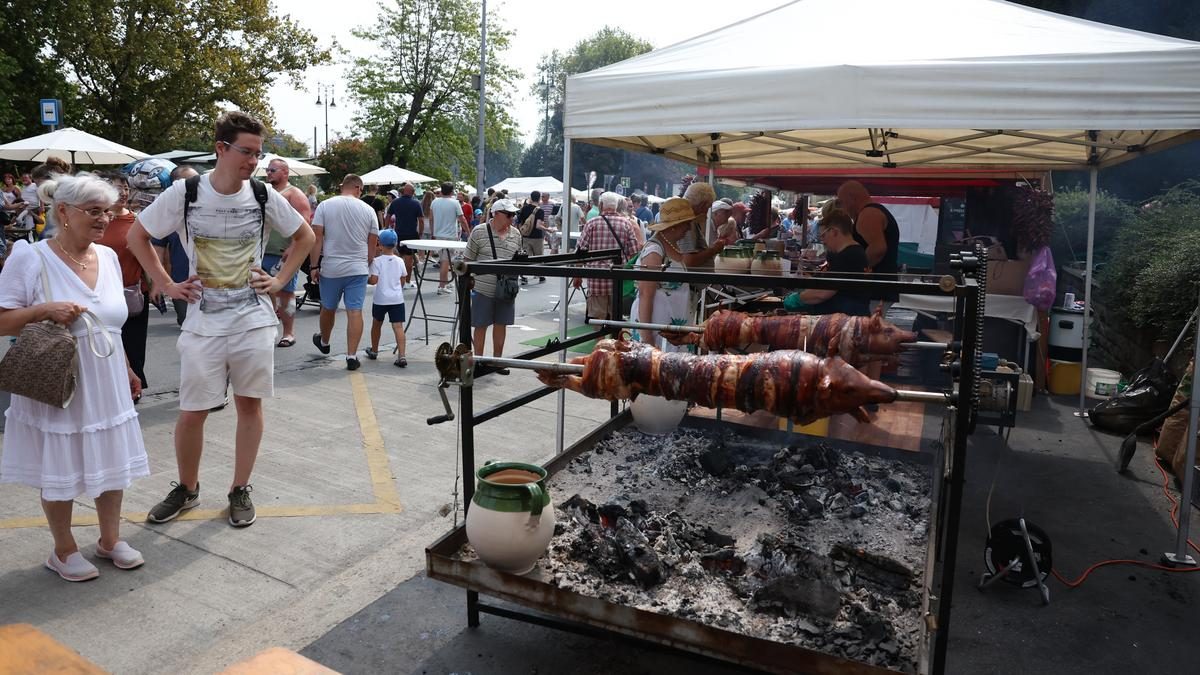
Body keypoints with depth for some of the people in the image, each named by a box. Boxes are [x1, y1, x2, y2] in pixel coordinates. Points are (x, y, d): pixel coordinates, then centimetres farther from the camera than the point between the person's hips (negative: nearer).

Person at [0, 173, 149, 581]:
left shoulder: (108, 257, 5)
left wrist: (127, 370, 19)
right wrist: (43, 310, -25)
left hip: (106, 385, 5)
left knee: (113, 463, 13)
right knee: (60, 471, 8)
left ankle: (110, 539, 32)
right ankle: (64, 550, 27)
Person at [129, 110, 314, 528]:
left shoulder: (263, 196, -2)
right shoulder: (185, 193, -6)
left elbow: (305, 236, 11)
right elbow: (137, 235, 7)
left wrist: (280, 281, 3)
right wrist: (166, 285, 0)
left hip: (253, 318, 1)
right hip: (203, 320, -1)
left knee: (250, 403, 7)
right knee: (192, 412, 4)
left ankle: (240, 489, 22)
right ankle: (186, 488, 27)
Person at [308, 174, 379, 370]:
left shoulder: (325, 206, -2)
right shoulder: (368, 210, 0)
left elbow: (317, 238, -6)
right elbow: (372, 243, 4)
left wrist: (313, 266, -1)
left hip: (331, 268, 1)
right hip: (358, 269, 0)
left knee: (328, 308, 19)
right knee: (355, 311, 0)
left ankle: (324, 342, 42)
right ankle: (352, 356, -3)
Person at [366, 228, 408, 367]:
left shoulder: (377, 261, -8)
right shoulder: (399, 261, 3)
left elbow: (374, 280, -13)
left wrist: (365, 280, 7)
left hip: (380, 299, -1)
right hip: (397, 299, 1)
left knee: (376, 324, 20)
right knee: (398, 326, -5)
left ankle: (374, 351, 37)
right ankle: (401, 356, -18)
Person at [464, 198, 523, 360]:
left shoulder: (516, 234, 7)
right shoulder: (479, 232, -6)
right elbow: (468, 260, -2)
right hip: (483, 289, -4)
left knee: (501, 325, 12)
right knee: (481, 326, 5)